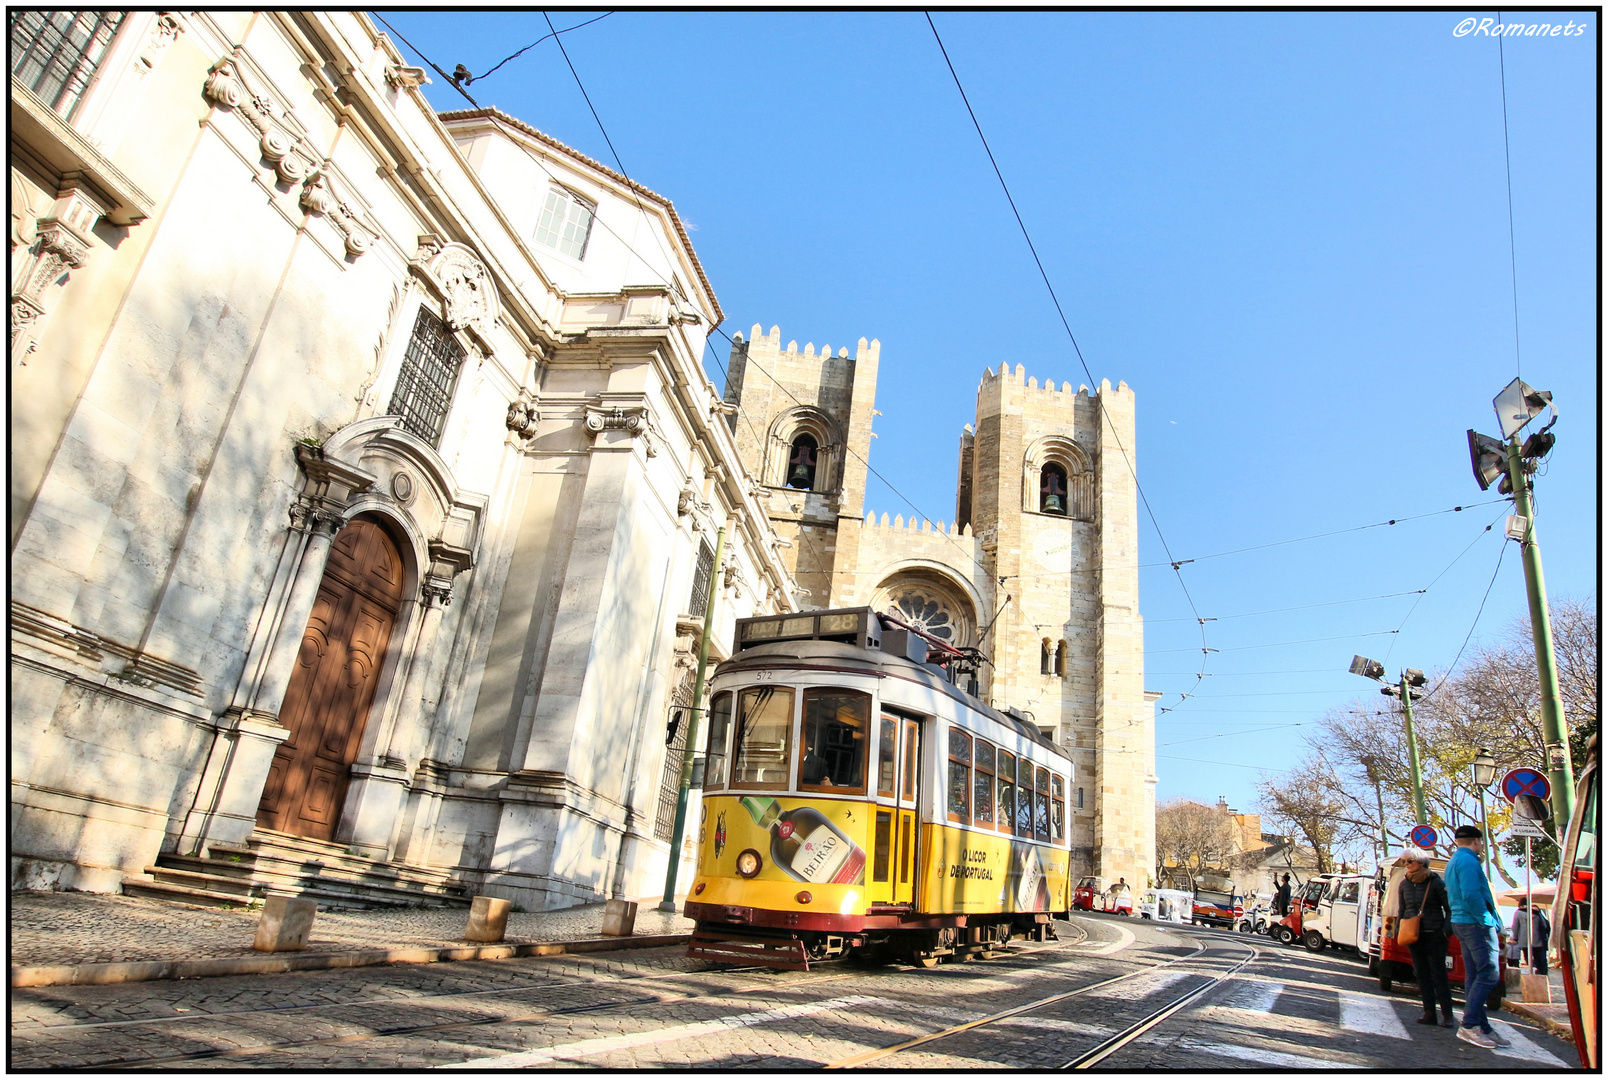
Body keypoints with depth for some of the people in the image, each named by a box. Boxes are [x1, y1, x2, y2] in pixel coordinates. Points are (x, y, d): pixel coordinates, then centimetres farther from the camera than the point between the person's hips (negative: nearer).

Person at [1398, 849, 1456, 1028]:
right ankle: (1429, 1013, 10)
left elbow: (1449, 909, -3)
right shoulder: (1404, 884, 8)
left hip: (1434, 935, -5)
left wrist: (1445, 931, -10)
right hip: (1413, 936, 5)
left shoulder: (1436, 883, -7)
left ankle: (1447, 1015, 4)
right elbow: (1402, 909, 15)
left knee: (1438, 975, -3)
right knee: (1422, 974, 6)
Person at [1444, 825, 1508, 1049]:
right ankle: (1469, 1026, -11)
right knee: (1488, 974, -10)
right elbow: (1471, 895, -22)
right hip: (1476, 923, -10)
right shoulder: (1468, 861, -12)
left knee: (1474, 976, 10)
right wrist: (1490, 921, -14)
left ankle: (1482, 1028, 13)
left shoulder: (1454, 861, 20)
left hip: (1462, 922, 10)